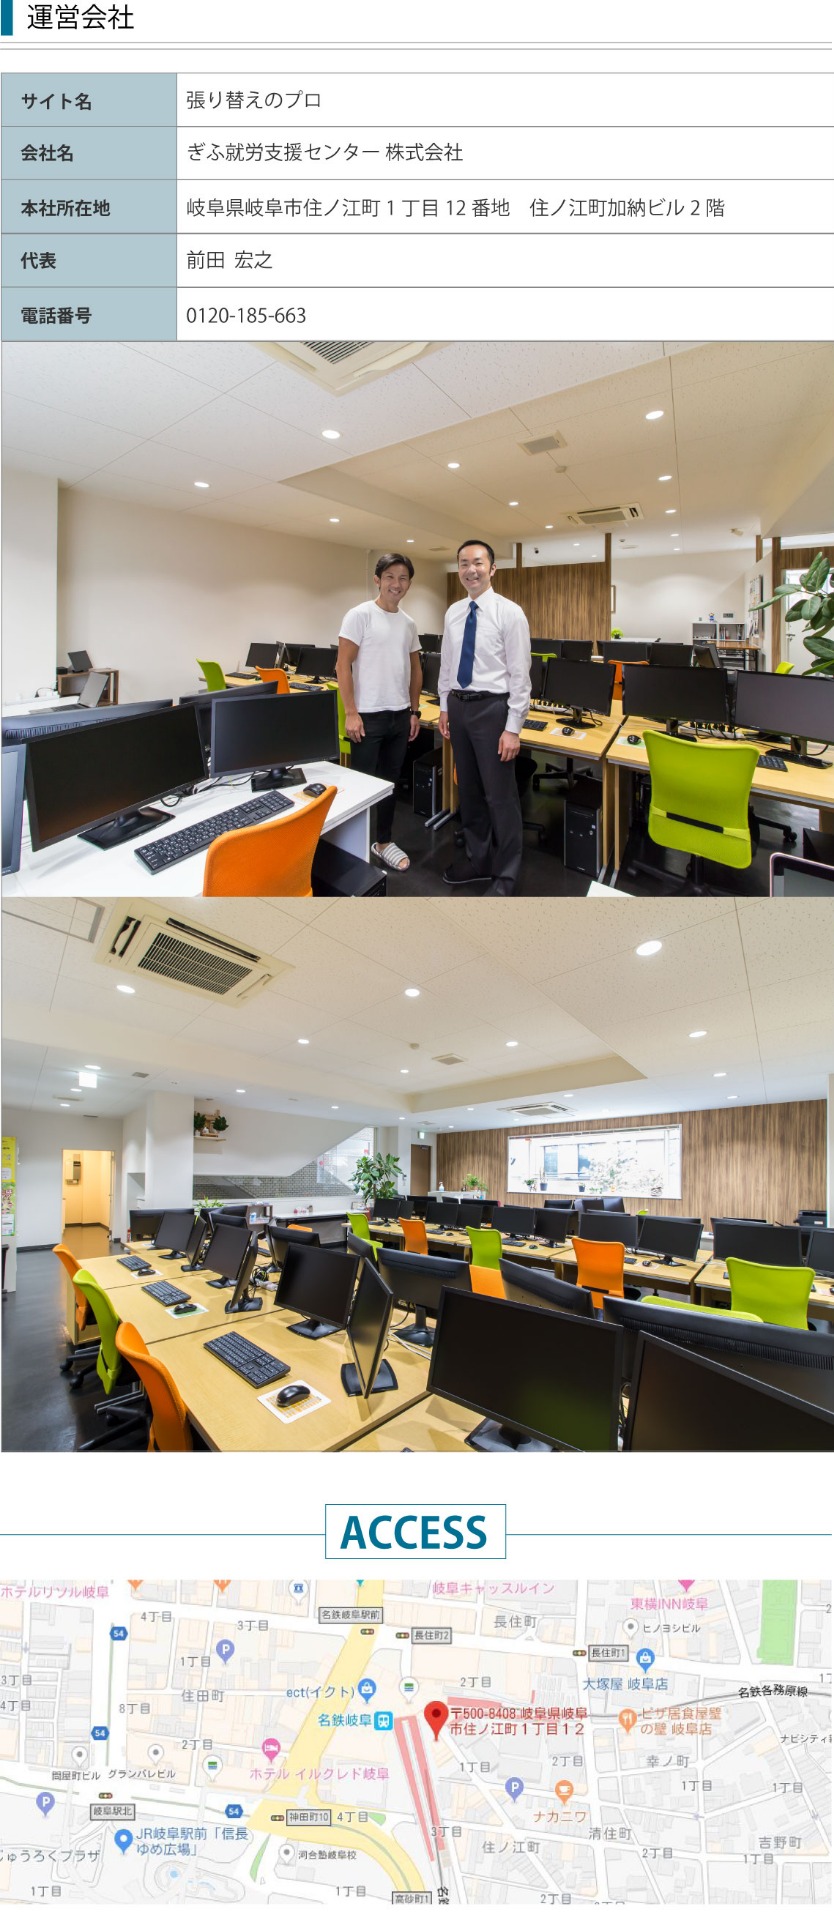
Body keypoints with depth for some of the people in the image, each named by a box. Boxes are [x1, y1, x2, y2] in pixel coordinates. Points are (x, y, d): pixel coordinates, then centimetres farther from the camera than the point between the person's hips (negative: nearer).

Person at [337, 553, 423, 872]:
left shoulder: (409, 623, 10)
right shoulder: (360, 615, -9)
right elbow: (343, 665, -13)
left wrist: (414, 710, 12)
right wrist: (351, 712, -18)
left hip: (400, 715, 6)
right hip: (368, 715, -6)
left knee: (390, 781, 13)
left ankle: (383, 841, 24)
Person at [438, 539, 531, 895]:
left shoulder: (509, 612, -10)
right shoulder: (453, 613, 7)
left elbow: (519, 674, -13)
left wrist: (513, 728, -17)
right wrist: (445, 707, 12)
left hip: (491, 707, -6)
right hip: (459, 705, 6)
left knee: (499, 795, 1)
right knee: (469, 790, 16)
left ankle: (505, 874, 13)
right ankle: (478, 859, 32)